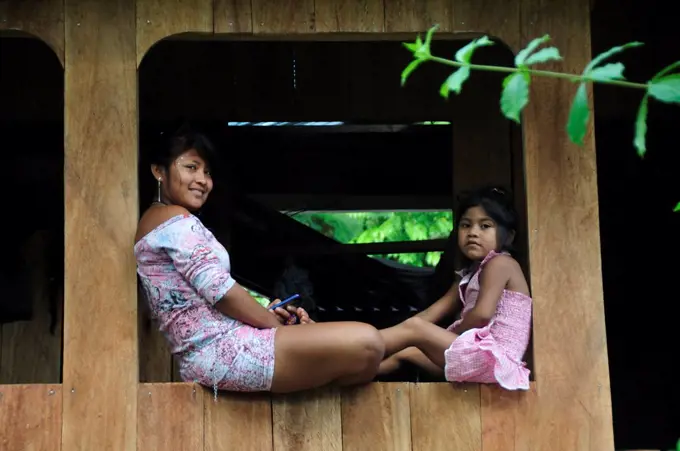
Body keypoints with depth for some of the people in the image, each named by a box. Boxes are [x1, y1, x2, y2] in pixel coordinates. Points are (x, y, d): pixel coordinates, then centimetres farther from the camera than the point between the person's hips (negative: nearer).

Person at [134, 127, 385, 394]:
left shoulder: (157, 223, 24)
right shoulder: (174, 219, -8)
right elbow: (220, 290, -17)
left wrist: (267, 315, 10)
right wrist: (277, 323, -4)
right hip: (222, 350, -11)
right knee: (364, 344, -20)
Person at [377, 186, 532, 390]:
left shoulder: (500, 264, -5)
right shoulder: (469, 277, 24)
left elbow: (482, 314, -17)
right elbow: (429, 315, 17)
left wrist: (450, 336, -2)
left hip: (494, 357, -10)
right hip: (478, 358, 10)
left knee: (414, 328, -14)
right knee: (406, 351, 15)